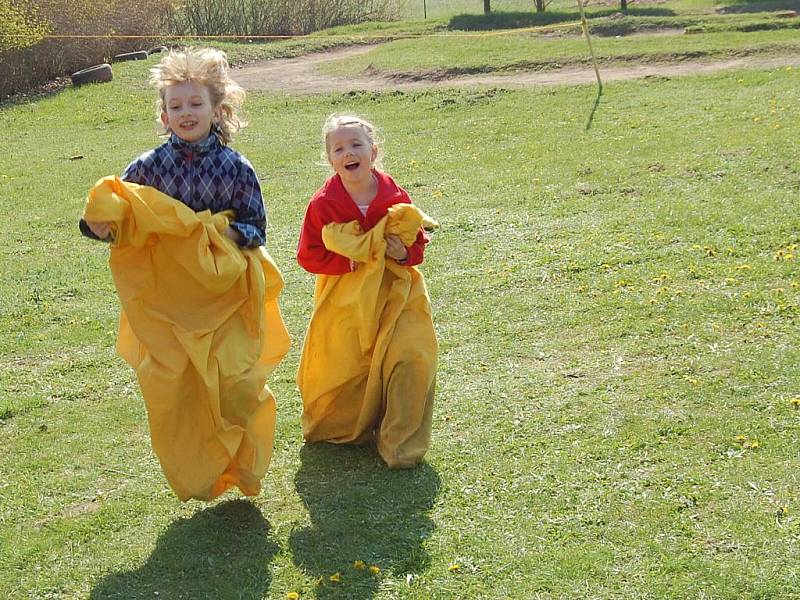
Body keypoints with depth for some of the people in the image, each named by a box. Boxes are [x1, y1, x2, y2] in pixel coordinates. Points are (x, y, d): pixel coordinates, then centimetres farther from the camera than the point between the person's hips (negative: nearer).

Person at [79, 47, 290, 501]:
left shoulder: (236, 169, -4)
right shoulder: (149, 167, -2)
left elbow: (257, 227, 0)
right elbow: (118, 216, 2)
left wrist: (230, 233, -21)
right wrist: (100, 225, -20)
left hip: (225, 295, -1)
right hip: (165, 298, 1)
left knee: (234, 384, -2)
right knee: (170, 388, 3)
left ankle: (240, 467, 25)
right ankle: (196, 476, 25)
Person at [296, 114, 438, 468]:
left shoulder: (395, 198, -6)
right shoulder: (323, 204, -9)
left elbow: (418, 242, 7)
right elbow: (309, 256, -7)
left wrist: (405, 253, -16)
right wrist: (352, 260, -19)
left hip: (395, 294, 1)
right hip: (345, 299, 0)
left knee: (410, 361, -13)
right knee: (340, 369, 9)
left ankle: (401, 443, 2)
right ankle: (335, 430, 40)